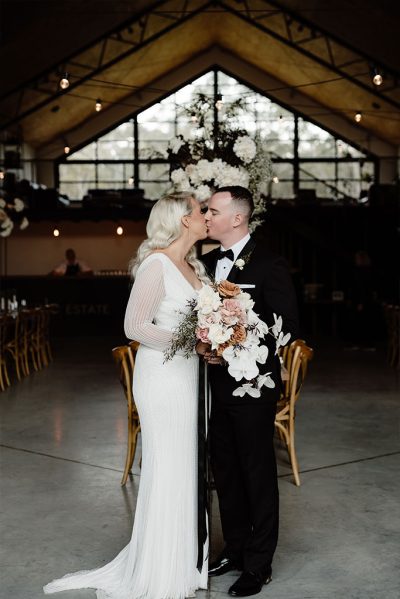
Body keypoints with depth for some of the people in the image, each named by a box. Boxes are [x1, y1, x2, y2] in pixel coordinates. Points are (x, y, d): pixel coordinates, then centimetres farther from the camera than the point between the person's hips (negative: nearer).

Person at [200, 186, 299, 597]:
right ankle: (235, 549, 33)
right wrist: (201, 341, -8)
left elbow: (288, 327, -14)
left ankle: (258, 565, 19)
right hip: (216, 381, 7)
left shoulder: (268, 265, -13)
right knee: (224, 469, 16)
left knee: (257, 473, 6)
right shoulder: (208, 262, 7)